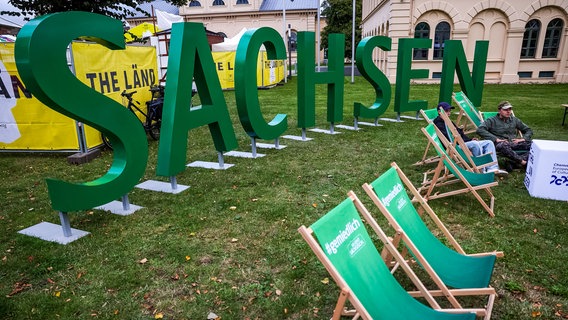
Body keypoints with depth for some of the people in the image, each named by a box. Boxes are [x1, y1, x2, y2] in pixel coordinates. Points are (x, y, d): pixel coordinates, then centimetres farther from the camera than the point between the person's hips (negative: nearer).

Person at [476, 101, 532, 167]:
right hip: (501, 144, -5)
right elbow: (480, 130, -11)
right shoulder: (492, 121, 7)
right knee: (502, 145, -42)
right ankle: (522, 162, -39)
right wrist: (495, 139, -18)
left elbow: (528, 130, 29)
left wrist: (523, 139, 5)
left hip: (514, 143, 5)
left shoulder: (515, 120, 22)